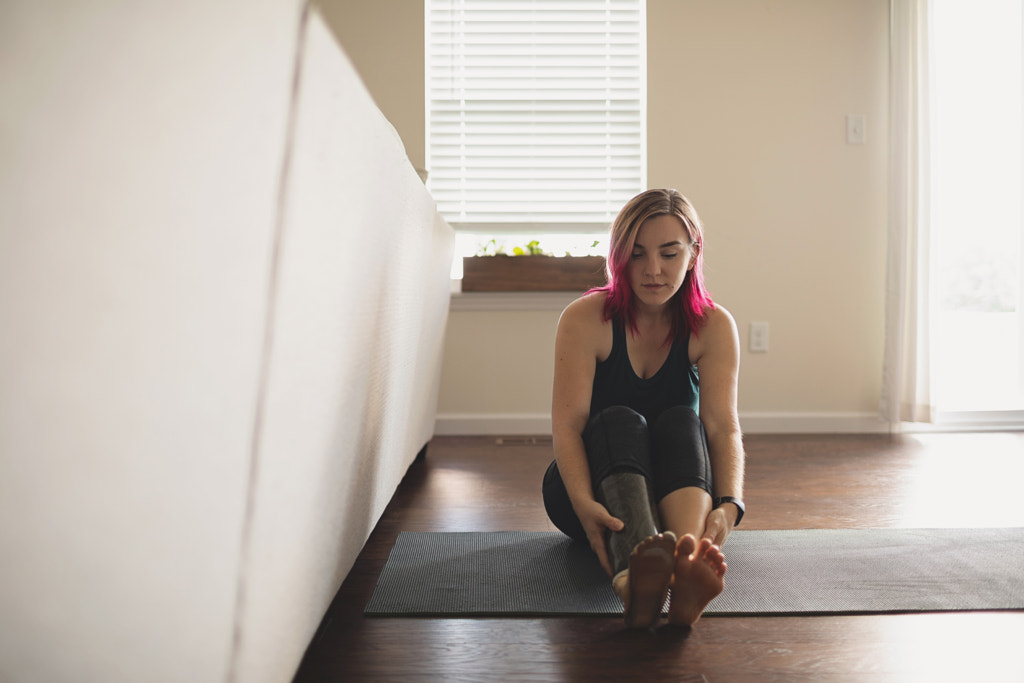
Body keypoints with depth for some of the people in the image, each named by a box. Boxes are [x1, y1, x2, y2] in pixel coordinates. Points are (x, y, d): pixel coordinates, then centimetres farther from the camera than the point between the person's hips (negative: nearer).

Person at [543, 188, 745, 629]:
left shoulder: (713, 326, -8)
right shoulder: (584, 320, -14)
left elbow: (723, 427, -19)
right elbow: (567, 424, -23)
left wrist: (729, 505, -39)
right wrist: (584, 502, -42)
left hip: (676, 491, 2)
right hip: (593, 482, -1)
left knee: (682, 420, -30)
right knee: (620, 422, -33)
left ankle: (688, 562, -58)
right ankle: (631, 577, -62)